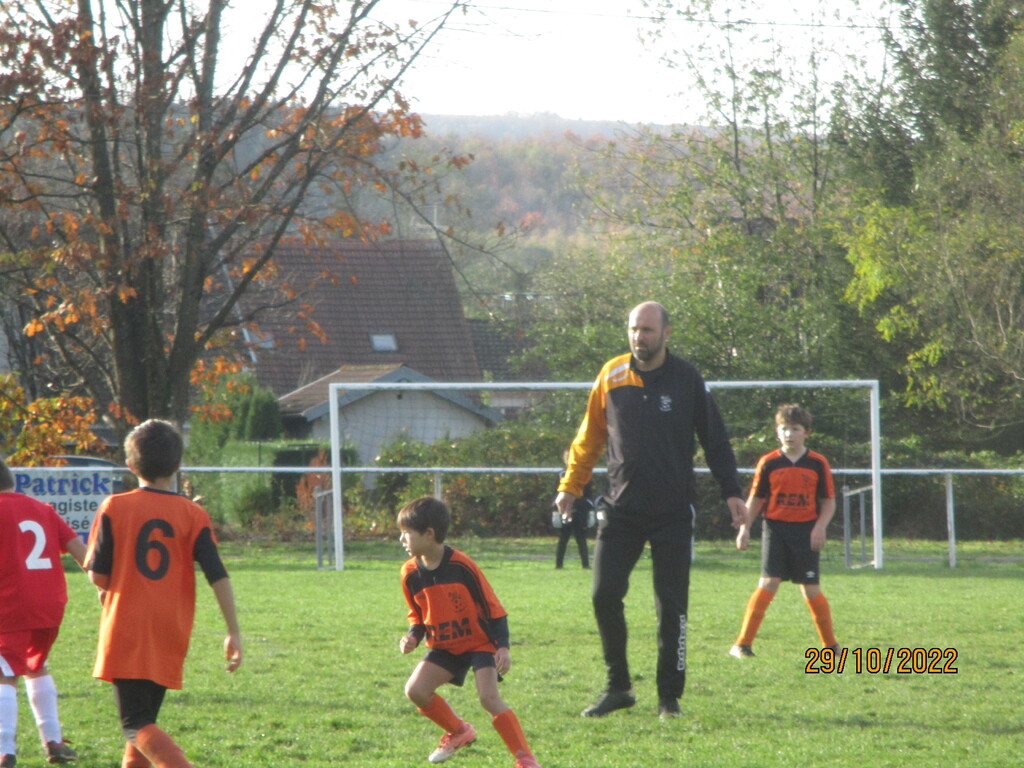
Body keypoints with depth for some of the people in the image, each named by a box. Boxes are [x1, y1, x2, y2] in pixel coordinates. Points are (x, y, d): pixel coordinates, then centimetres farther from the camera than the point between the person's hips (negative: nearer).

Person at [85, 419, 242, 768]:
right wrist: (234, 632, -1)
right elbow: (218, 576, -5)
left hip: (126, 634, -3)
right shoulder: (193, 514, 1)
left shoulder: (115, 507, -3)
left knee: (136, 725, -8)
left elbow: (98, 575, -4)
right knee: (144, 720, 18)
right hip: (171, 638, 3)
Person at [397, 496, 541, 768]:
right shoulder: (411, 573, -6)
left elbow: (493, 608, -13)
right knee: (415, 690, -11)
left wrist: (503, 646, -18)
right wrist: (412, 636, -11)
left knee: (489, 698, -22)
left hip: (479, 642, -6)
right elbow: (417, 616, 10)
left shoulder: (461, 566, -21)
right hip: (443, 647, 6)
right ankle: (459, 732, 13)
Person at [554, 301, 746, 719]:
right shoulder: (611, 376, 4)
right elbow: (589, 437, 13)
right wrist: (570, 486, 8)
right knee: (604, 594, -7)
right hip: (621, 509, 2)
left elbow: (715, 440, 4)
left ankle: (670, 696, 9)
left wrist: (731, 492, -2)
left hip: (673, 512, -2)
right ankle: (617, 687, 7)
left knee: (671, 606, 0)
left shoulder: (687, 379, -1)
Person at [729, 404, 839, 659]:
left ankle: (831, 644, 17)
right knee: (768, 583, -12)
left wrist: (820, 527, -9)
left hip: (806, 532, 0)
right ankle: (742, 644, -11)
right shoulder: (769, 463, 3)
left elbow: (829, 502, 6)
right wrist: (745, 527, -1)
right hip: (776, 529, 0)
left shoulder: (818, 464, 3)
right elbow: (755, 499, 9)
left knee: (811, 590, 1)